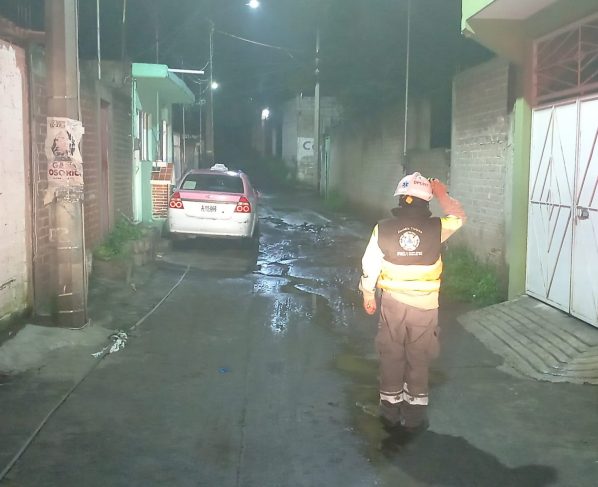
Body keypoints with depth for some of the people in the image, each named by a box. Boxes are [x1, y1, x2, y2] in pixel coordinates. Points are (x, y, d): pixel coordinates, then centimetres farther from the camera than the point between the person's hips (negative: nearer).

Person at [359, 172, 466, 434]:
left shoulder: (383, 228, -8)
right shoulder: (436, 228, -10)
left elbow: (370, 265, -3)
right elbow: (459, 217, 10)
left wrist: (368, 295, 9)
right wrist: (442, 194, 15)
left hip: (392, 302, 1)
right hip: (425, 304, 0)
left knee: (391, 356, 13)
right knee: (418, 359, 10)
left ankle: (390, 412, 21)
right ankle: (414, 415, 18)